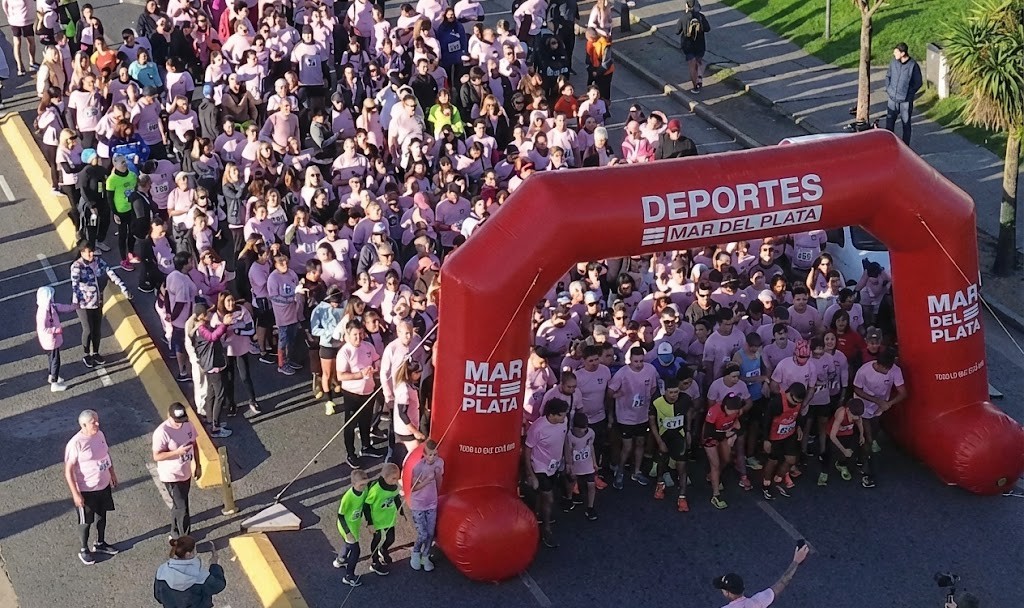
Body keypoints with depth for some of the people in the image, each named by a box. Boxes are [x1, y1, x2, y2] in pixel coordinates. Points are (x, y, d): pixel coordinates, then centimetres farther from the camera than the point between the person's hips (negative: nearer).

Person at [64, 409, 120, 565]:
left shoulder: (99, 435, -5)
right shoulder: (75, 444, -27)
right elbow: (68, 470, -22)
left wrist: (112, 474, 18)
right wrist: (75, 494, -22)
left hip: (104, 485, 7)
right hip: (86, 490, -7)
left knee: (102, 515, 24)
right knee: (86, 521, 12)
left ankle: (100, 543, 44)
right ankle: (84, 550, 33)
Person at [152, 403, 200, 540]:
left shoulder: (188, 424, -6)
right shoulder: (162, 432, -26)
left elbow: (194, 444, 8)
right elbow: (157, 456, -22)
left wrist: (197, 465, 11)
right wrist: (177, 452, -32)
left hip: (186, 473, 7)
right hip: (171, 476, -7)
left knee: (178, 505, 22)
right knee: (182, 508, -3)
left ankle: (176, 535, 39)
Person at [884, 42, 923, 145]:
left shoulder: (913, 66, -15)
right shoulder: (894, 62, -2)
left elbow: (918, 83, -5)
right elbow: (888, 76, 14)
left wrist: (909, 94, -10)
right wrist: (888, 88, 3)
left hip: (906, 101, -4)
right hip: (892, 99, 4)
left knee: (906, 124, 9)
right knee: (889, 123, 8)